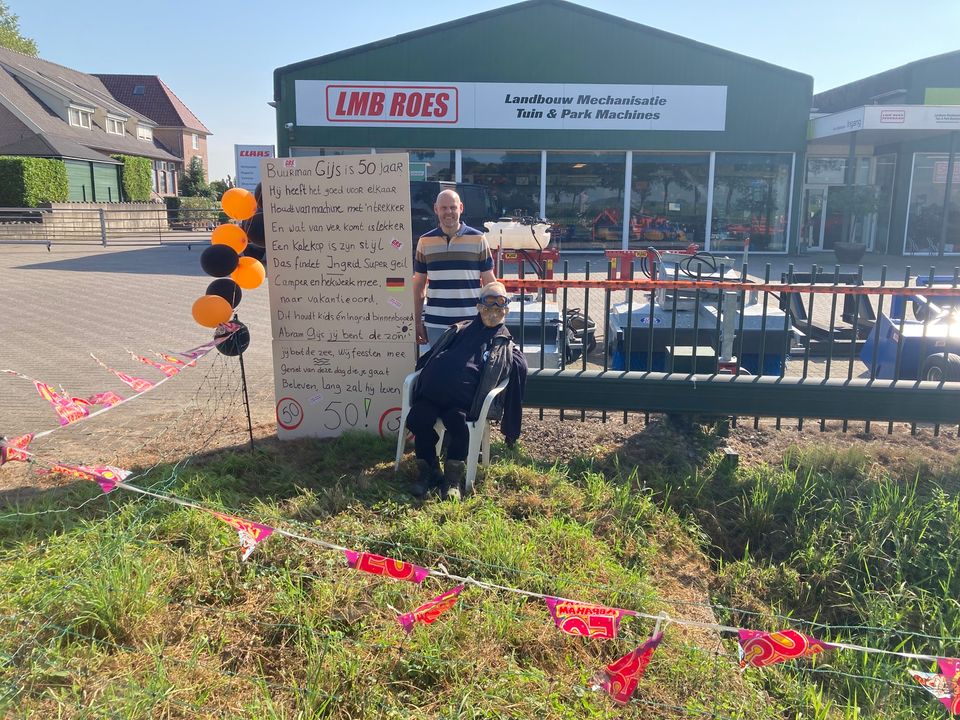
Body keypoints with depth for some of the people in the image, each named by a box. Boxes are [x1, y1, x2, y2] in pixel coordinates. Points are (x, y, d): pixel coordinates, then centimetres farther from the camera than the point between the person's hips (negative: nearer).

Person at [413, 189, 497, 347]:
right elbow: (419, 284, 11)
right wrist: (418, 321, 8)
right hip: (436, 324, 1)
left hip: (471, 323, -1)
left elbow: (489, 281, 4)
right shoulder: (425, 241, 6)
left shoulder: (478, 239, 1)